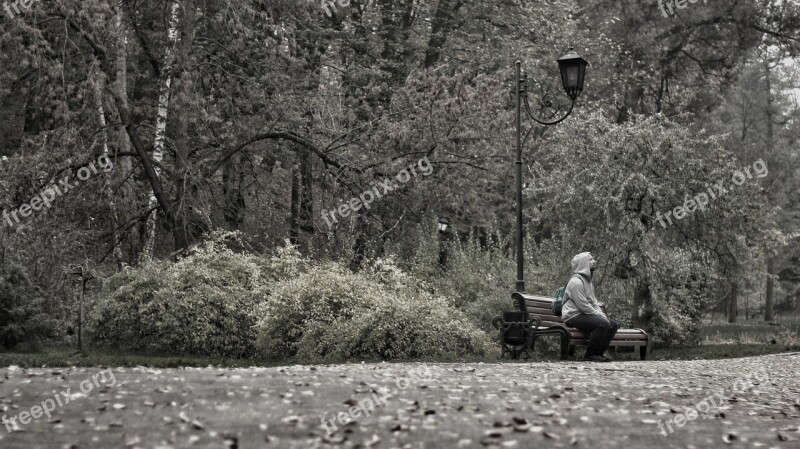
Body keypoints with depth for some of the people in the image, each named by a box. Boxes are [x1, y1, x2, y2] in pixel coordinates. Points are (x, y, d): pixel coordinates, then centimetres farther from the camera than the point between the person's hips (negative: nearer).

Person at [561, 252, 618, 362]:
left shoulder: (588, 280, 19)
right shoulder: (576, 282, -15)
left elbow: (593, 300, 21)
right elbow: (583, 306, -21)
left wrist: (601, 313, 3)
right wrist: (599, 315, -13)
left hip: (586, 315, 10)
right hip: (573, 316, -10)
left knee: (613, 325, 2)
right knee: (603, 323, -29)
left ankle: (598, 352, 5)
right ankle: (590, 354, -19)